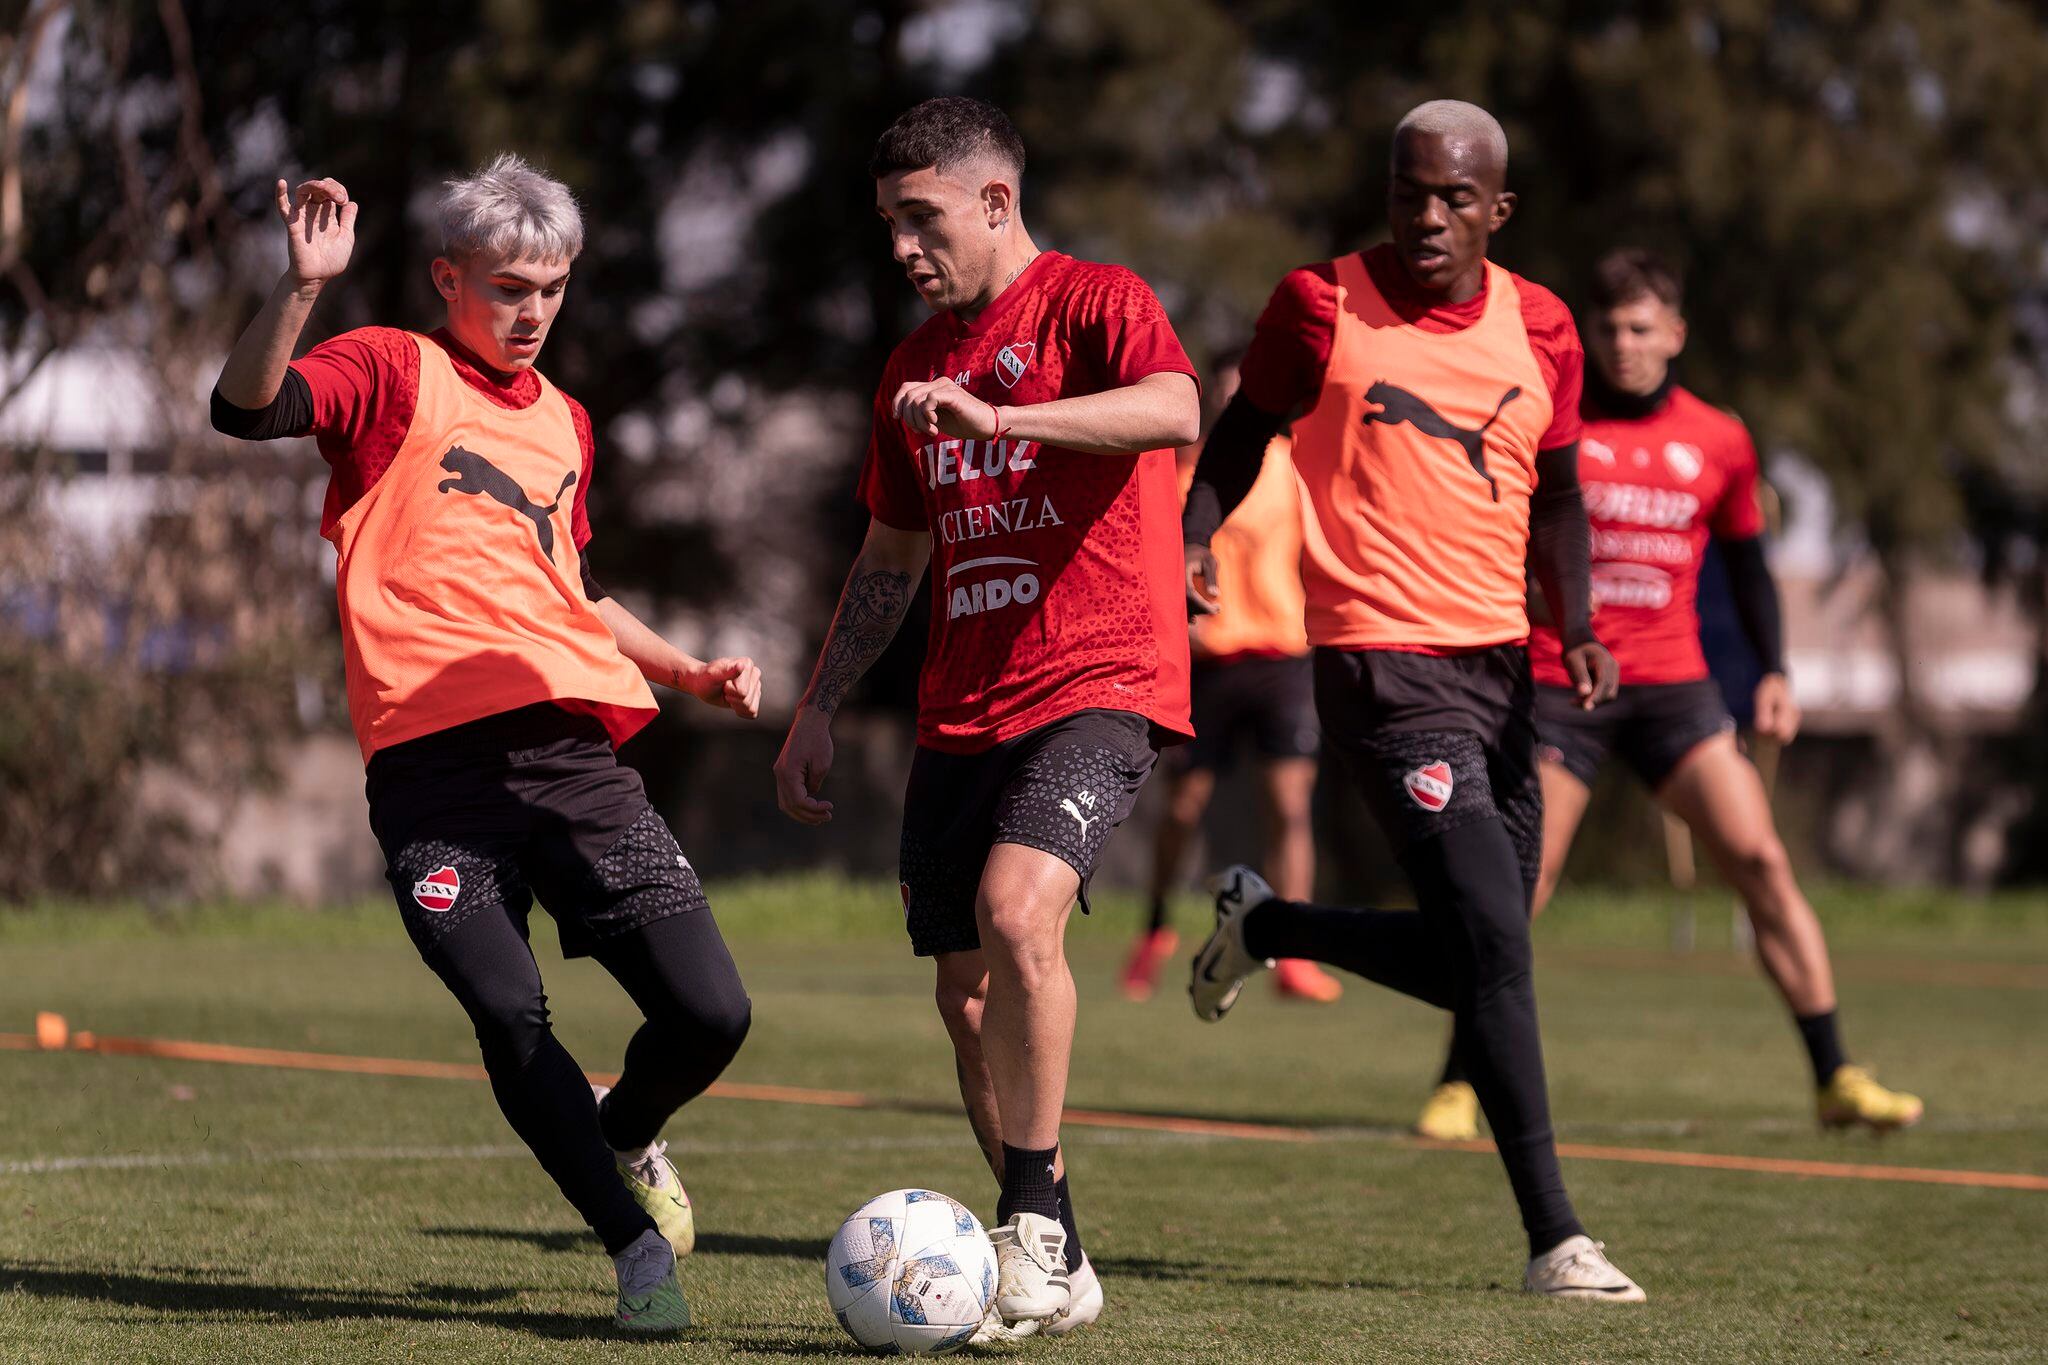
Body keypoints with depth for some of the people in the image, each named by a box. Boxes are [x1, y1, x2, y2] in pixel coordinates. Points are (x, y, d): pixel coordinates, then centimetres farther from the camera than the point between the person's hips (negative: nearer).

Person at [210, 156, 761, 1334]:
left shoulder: (564, 421, 23)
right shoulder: (394, 374, 5)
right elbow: (246, 409, -14)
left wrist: (688, 671, 25)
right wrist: (303, 287, -28)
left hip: (569, 746, 4)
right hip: (431, 761, -4)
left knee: (710, 1014, -7)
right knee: (512, 1018, -15)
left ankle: (626, 1136, 26)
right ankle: (636, 1247, 3)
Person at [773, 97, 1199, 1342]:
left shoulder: (1094, 302, -3)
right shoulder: (916, 364, 18)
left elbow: (1174, 409, -25)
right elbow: (892, 559, 27)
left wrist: (994, 417, -33)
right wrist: (819, 708, 21)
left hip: (1098, 682, -7)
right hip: (960, 712, 7)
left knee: (1016, 910, -27)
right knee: (967, 994, 3)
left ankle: (1035, 1224, -16)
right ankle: (1053, 1273, 15)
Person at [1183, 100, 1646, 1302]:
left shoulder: (1539, 327, 7)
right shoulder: (1323, 305, -4)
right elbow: (1245, 433, 9)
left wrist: (1579, 629, 1)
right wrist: (1192, 539, -9)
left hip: (1500, 661, 6)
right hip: (1385, 662, -6)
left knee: (1473, 961, 12)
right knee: (1495, 937, -17)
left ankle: (1264, 924, 38)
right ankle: (1555, 1238, -13)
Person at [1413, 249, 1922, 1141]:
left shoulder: (1719, 442, 6)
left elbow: (1746, 563, 17)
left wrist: (1773, 673, 7)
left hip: (1672, 688, 2)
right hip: (1556, 689, -2)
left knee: (1763, 865, -8)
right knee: (1518, 893, -7)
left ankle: (1836, 1080, -4)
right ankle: (1458, 1089, 9)